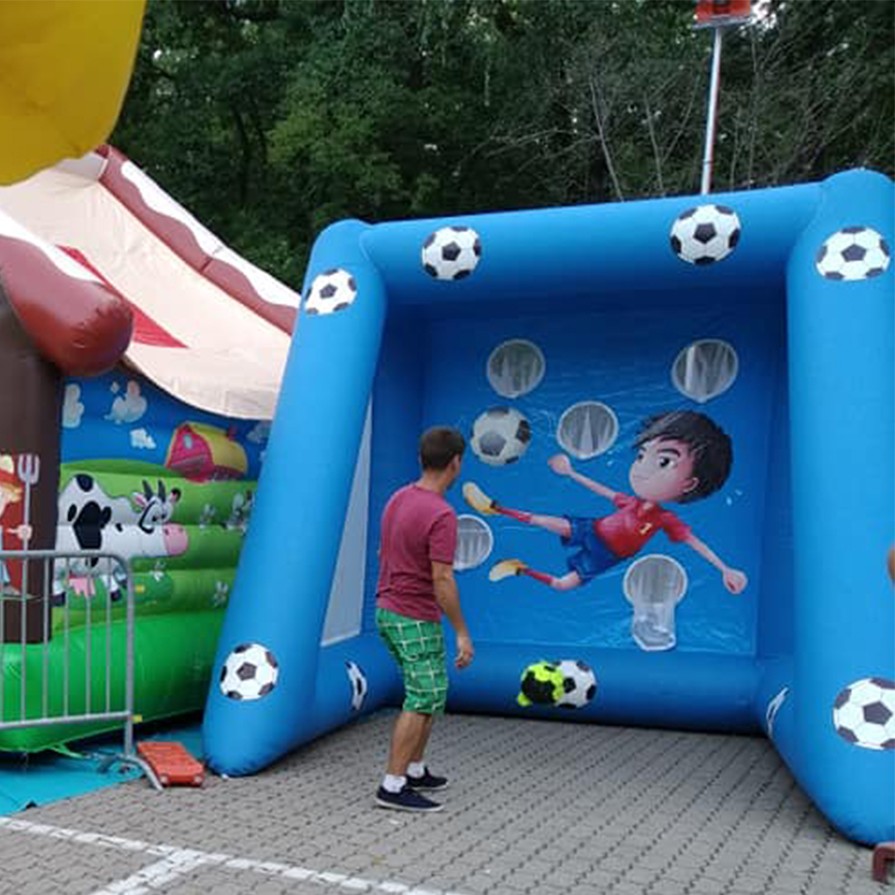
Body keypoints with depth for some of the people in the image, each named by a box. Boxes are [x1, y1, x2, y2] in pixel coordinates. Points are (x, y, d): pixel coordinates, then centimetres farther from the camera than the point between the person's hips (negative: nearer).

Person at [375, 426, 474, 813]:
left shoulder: (398, 499, 6)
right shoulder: (441, 514, -22)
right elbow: (442, 580, -24)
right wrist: (462, 633, -18)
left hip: (388, 611, 9)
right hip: (416, 621, -9)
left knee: (431, 695, 20)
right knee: (422, 701, -1)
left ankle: (415, 771, 27)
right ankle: (393, 786, 2)